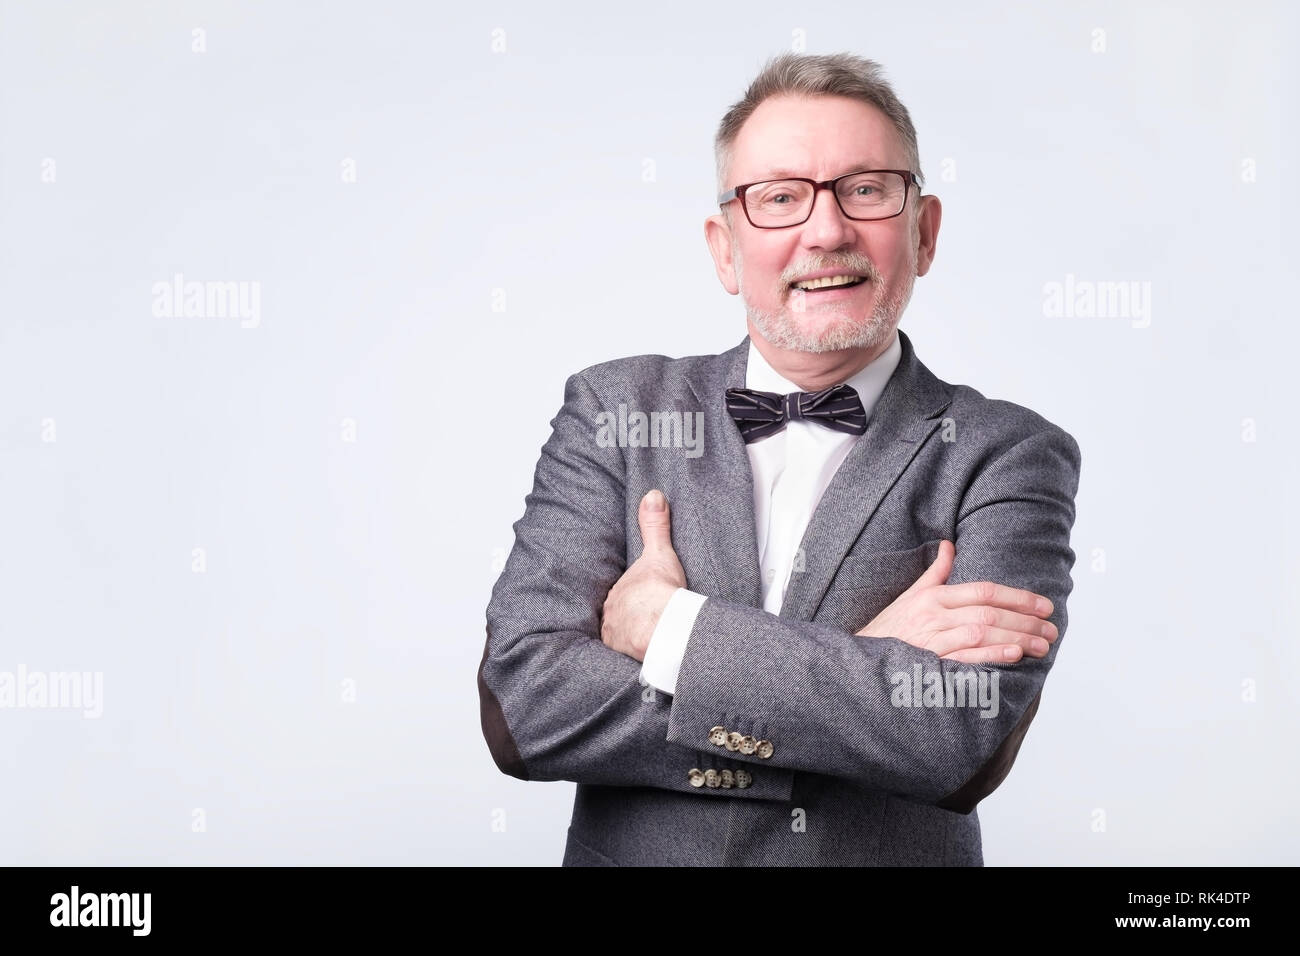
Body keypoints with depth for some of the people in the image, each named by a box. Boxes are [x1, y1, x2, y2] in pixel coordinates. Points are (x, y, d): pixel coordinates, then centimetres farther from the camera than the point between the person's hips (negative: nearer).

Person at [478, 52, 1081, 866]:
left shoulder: (1011, 458, -4)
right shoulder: (613, 413, -1)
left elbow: (968, 743, -17)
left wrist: (666, 626, -15)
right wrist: (866, 664, -15)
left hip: (898, 854, 0)